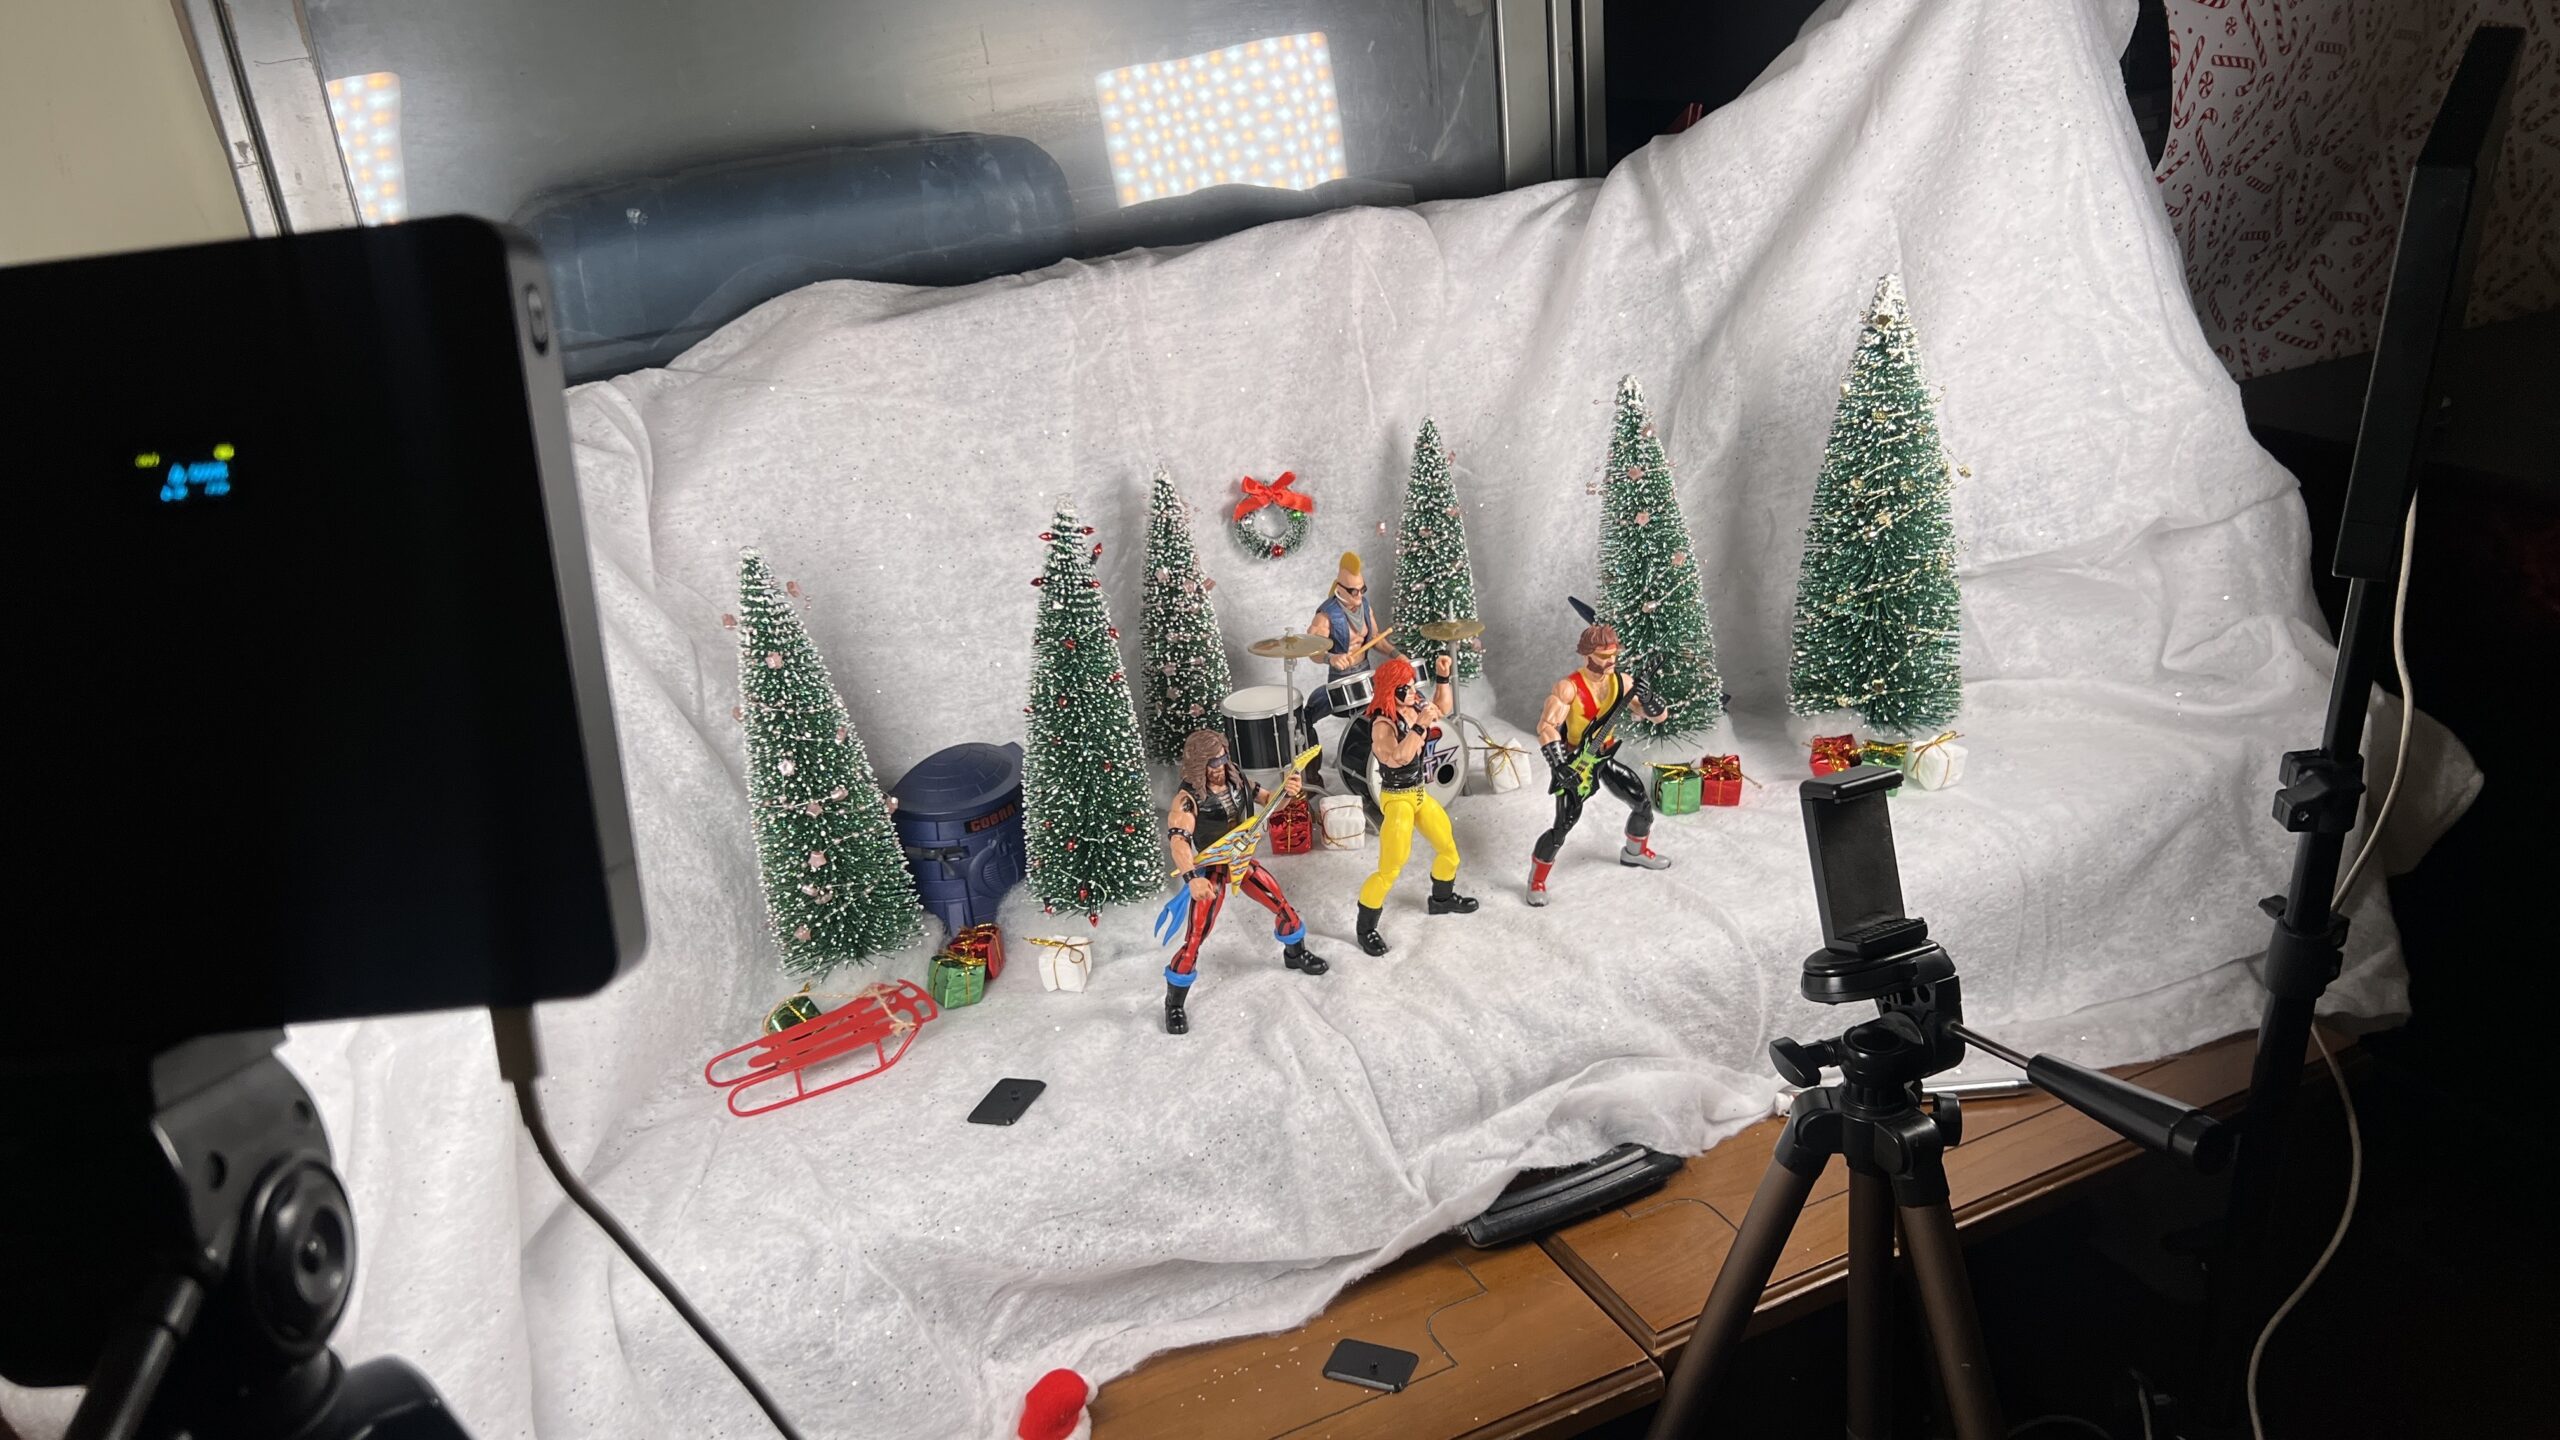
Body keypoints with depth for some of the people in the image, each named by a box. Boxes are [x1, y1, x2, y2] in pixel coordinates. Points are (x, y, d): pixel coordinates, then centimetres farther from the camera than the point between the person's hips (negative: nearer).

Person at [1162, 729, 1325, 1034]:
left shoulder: (1235, 779, -9)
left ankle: (1295, 953, 48)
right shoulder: (1188, 798, -27)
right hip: (1211, 870, -6)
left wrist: (1287, 791, -20)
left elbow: (1269, 801, 4)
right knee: (1195, 938, -8)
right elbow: (1178, 840, -40)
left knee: (1282, 906, 17)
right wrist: (1193, 878, -56)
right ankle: (1174, 1003, 10)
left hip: (1243, 861, 6)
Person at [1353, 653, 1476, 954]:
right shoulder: (1383, 724, -25)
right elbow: (1398, 758, -40)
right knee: (1389, 870, -8)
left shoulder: (1416, 706, -2)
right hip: (1396, 800, -8)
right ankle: (1366, 928, 7)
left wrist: (1443, 677, 4)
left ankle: (1442, 899, 47)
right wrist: (1420, 725, -45)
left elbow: (1443, 708, 18)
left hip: (1419, 794, 8)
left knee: (1448, 847, 21)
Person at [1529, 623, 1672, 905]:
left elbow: (1660, 716, -6)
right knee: (1564, 825, -13)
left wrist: (1645, 699, -29)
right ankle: (1537, 879, 7)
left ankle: (1634, 851, 41)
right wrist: (1560, 767, -40)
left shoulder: (1622, 681, -9)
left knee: (1643, 803, 11)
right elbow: (1546, 727, -31)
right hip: (1574, 762, -6)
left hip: (1605, 757, 6)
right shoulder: (1569, 687, -25)